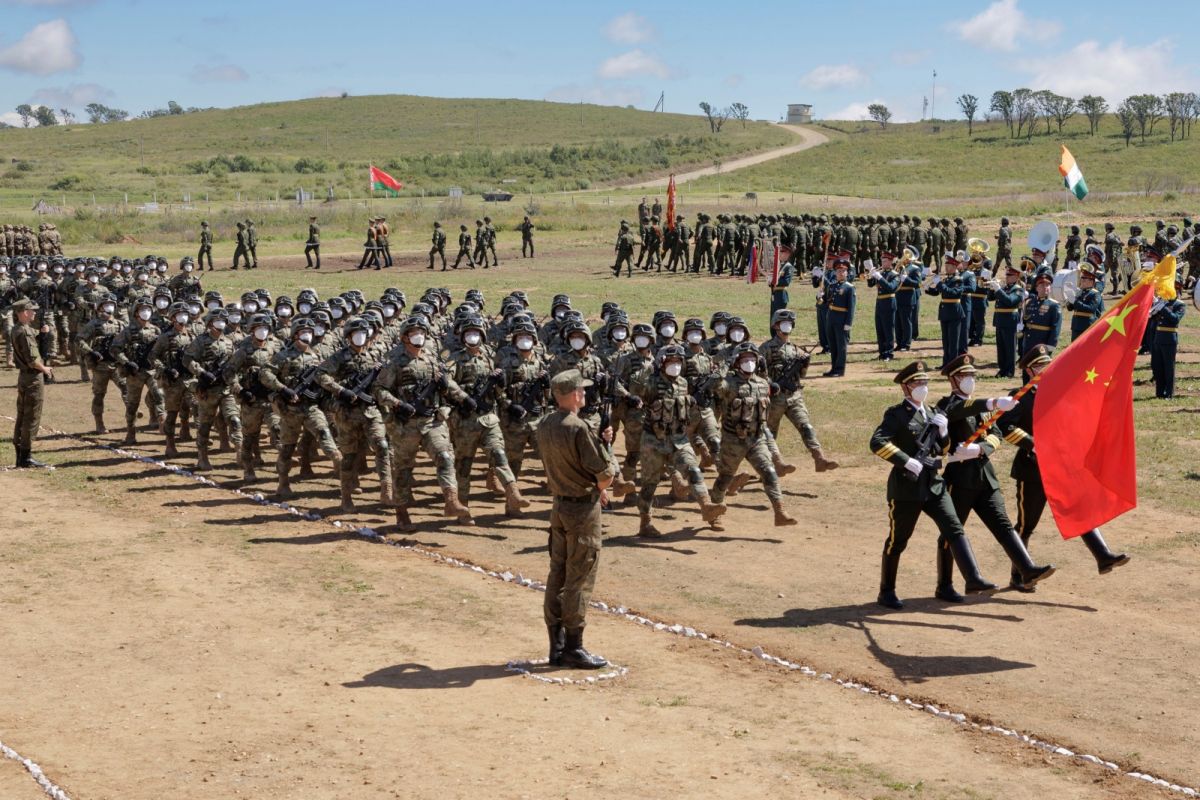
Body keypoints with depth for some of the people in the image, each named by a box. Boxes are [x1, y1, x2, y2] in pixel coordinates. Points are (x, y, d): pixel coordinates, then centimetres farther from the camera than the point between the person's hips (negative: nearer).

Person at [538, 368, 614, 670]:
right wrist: (600, 488, 3)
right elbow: (604, 474, -19)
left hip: (559, 506, 8)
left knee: (557, 576, 12)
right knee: (579, 582, -2)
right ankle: (573, 649, 3)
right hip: (583, 509, -8)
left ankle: (557, 647, 18)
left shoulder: (544, 426, 5)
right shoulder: (579, 428, -20)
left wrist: (599, 441, 7)